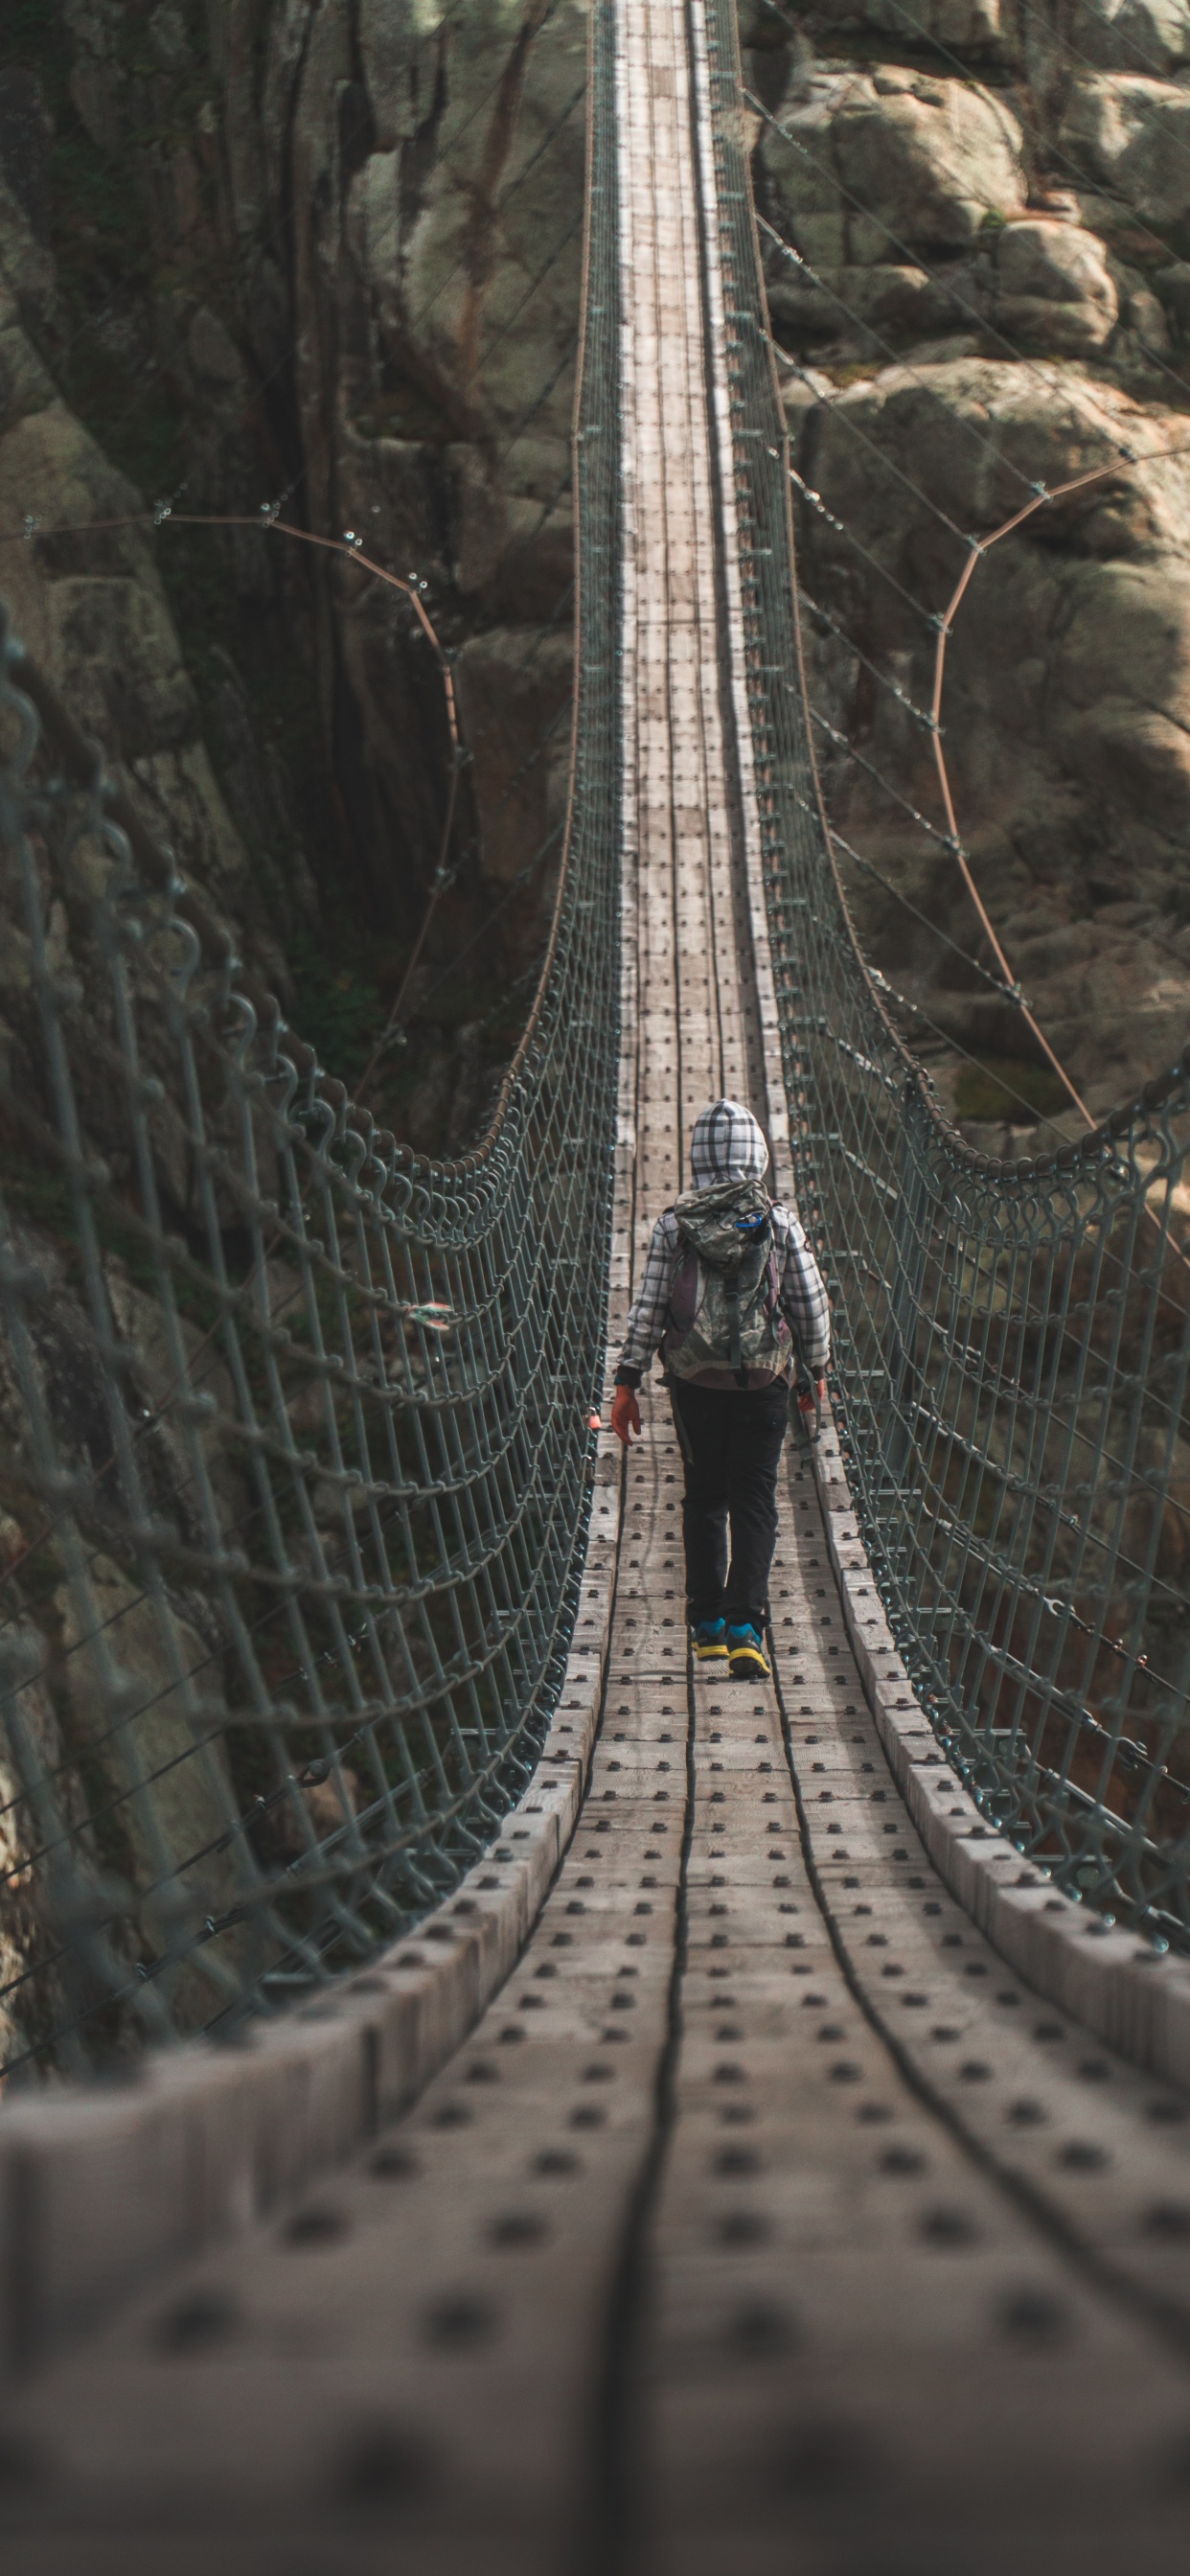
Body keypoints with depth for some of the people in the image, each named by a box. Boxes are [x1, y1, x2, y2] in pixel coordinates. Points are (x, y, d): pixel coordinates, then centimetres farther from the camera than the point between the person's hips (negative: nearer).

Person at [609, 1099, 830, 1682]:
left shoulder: (673, 1226, -4)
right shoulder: (780, 1224, -4)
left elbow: (646, 1310, -5)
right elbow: (810, 1305, 1)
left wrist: (626, 1383, 1)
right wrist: (816, 1371, 16)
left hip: (694, 1381, 1)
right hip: (763, 1382, -1)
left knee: (703, 1498, 16)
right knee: (753, 1502, 1)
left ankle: (708, 1629, 21)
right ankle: (745, 1630, -14)